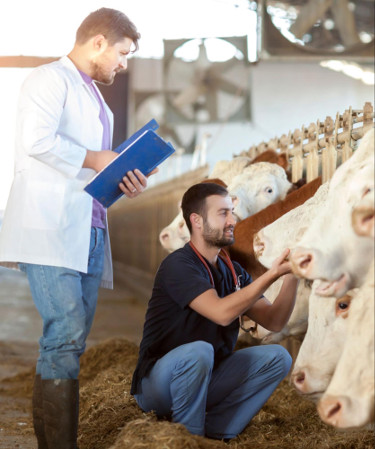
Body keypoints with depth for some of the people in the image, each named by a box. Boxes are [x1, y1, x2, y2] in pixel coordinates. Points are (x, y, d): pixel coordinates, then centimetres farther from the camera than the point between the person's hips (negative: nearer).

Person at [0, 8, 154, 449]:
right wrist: (95, 160, -10)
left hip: (89, 233, 9)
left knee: (71, 341, 6)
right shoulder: (51, 79, -1)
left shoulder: (94, 98, 27)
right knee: (66, 333, -16)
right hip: (50, 231, -9)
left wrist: (120, 181, 11)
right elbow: (37, 140, -19)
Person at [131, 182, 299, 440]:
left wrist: (292, 277, -12)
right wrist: (271, 275, -29)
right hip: (157, 386, -7)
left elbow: (273, 321, 1)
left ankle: (214, 432, -10)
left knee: (277, 357, -8)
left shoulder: (233, 272, 6)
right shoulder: (178, 265, -17)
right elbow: (222, 312, -31)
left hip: (206, 381, 7)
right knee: (198, 351, -37)